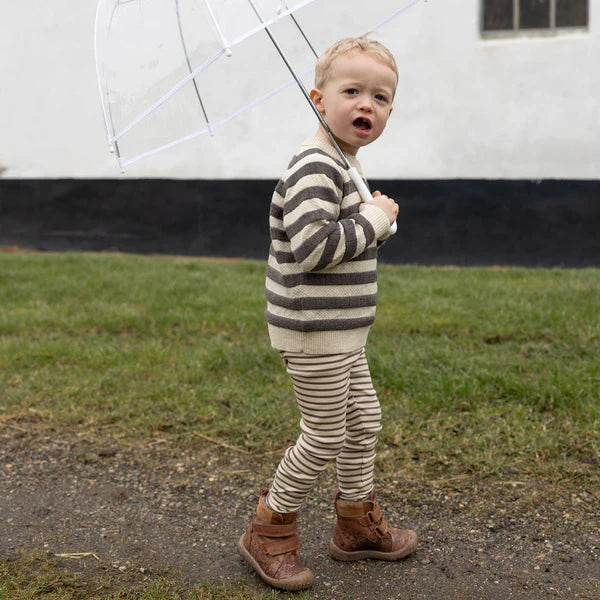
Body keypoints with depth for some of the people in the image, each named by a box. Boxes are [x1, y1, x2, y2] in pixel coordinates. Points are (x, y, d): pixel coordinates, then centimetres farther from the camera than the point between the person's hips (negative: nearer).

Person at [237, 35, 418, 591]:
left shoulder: (342, 165, 14)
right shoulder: (314, 166, -20)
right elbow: (313, 246, -30)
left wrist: (374, 219, 8)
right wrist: (376, 218, -19)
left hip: (340, 333, 11)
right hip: (314, 333, -11)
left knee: (364, 421, 20)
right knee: (325, 437, 1)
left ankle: (357, 523, 37)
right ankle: (268, 531, 20)